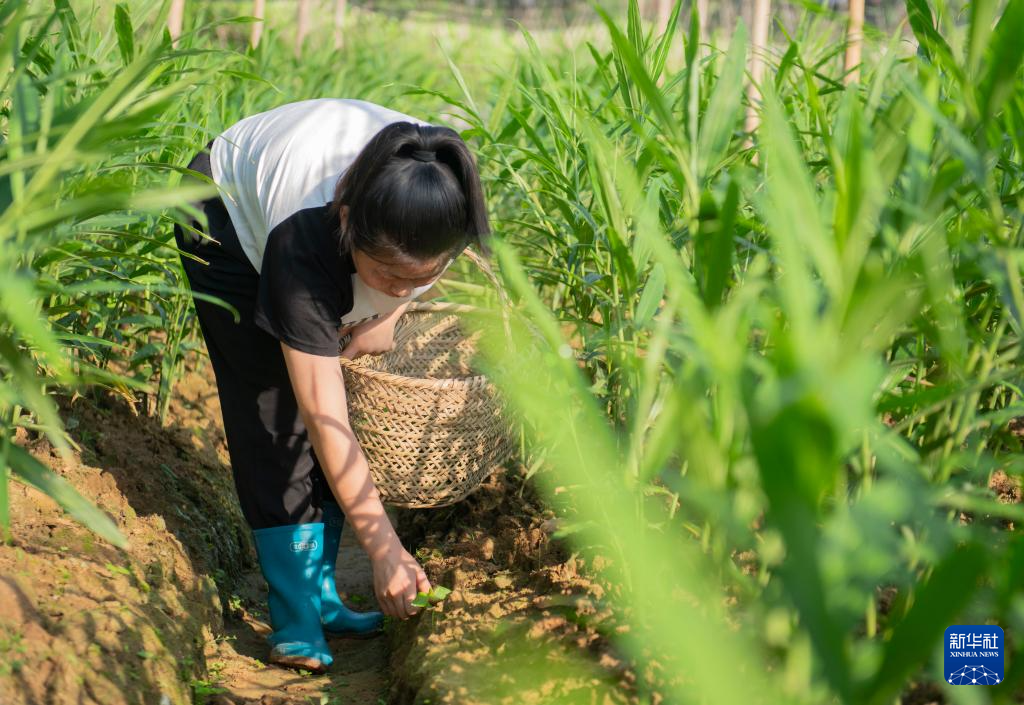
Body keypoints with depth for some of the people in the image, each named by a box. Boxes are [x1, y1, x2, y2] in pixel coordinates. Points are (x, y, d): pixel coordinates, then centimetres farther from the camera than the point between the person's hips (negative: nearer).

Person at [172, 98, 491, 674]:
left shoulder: (441, 197, -34)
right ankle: (297, 624, -9)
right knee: (276, 412, -14)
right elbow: (325, 421, -42)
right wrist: (386, 549, -40)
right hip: (230, 215, -5)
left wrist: (384, 318, -16)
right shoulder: (303, 238, -45)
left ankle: (321, 598, 5)